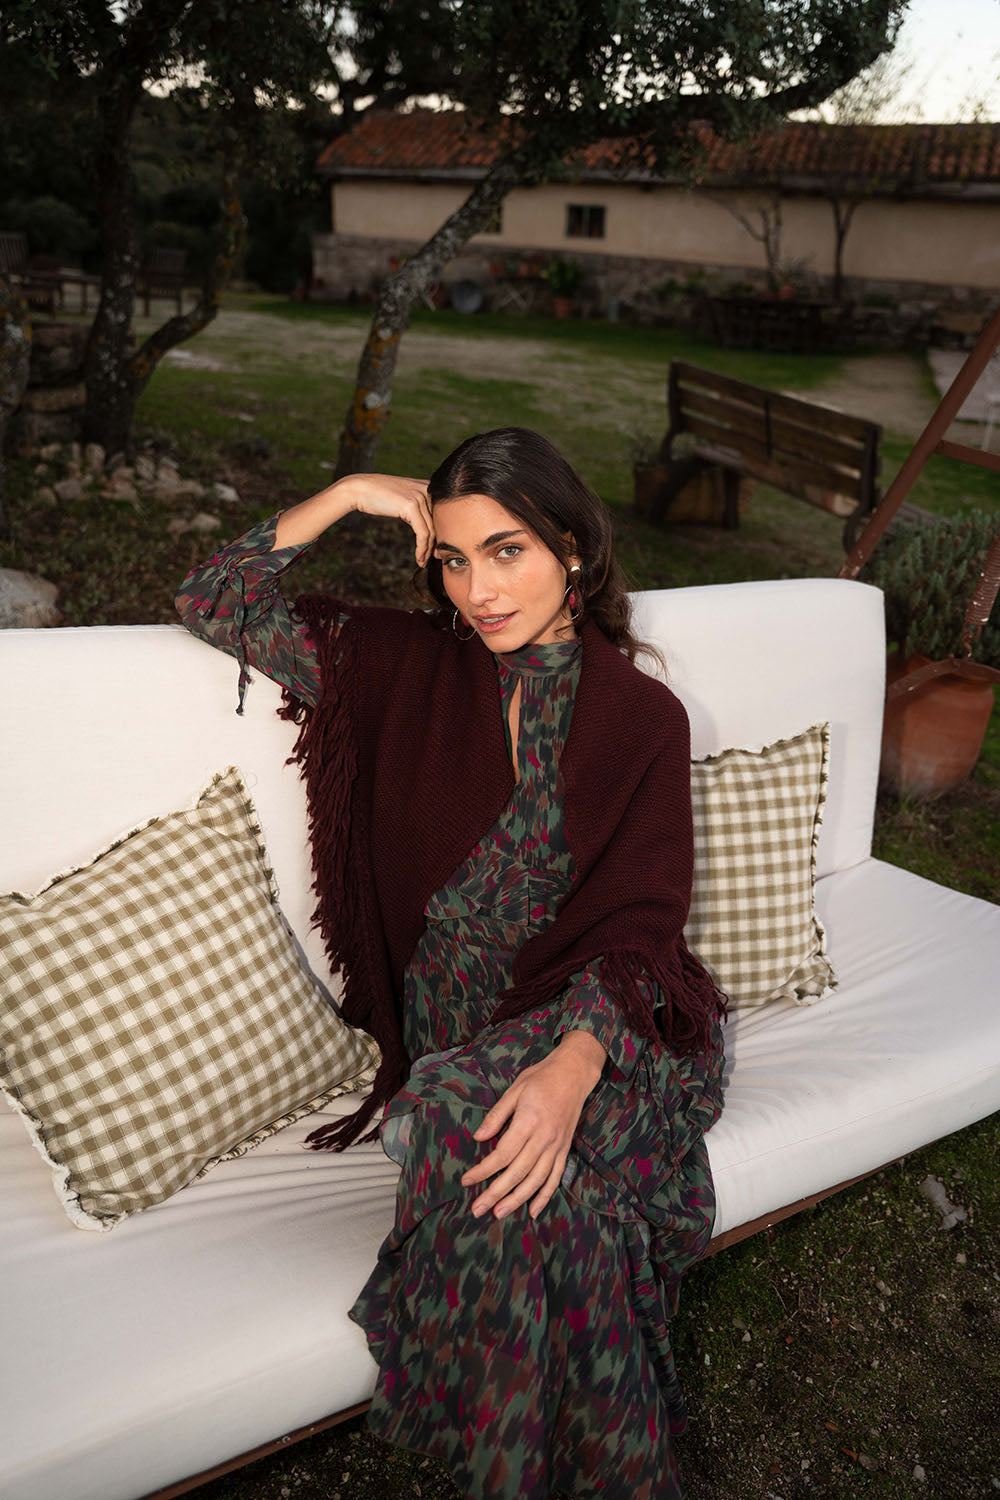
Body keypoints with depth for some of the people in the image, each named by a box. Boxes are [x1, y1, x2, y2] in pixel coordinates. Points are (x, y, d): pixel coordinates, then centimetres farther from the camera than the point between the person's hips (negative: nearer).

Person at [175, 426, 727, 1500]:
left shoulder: (642, 717, -2)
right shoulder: (407, 664, 4)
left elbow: (641, 929, -9)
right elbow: (214, 603, 4)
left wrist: (572, 1065, -28)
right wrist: (345, 496, -5)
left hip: (598, 1021, -1)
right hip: (453, 1027, 2)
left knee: (472, 1124, -33)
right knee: (547, 1189, -31)